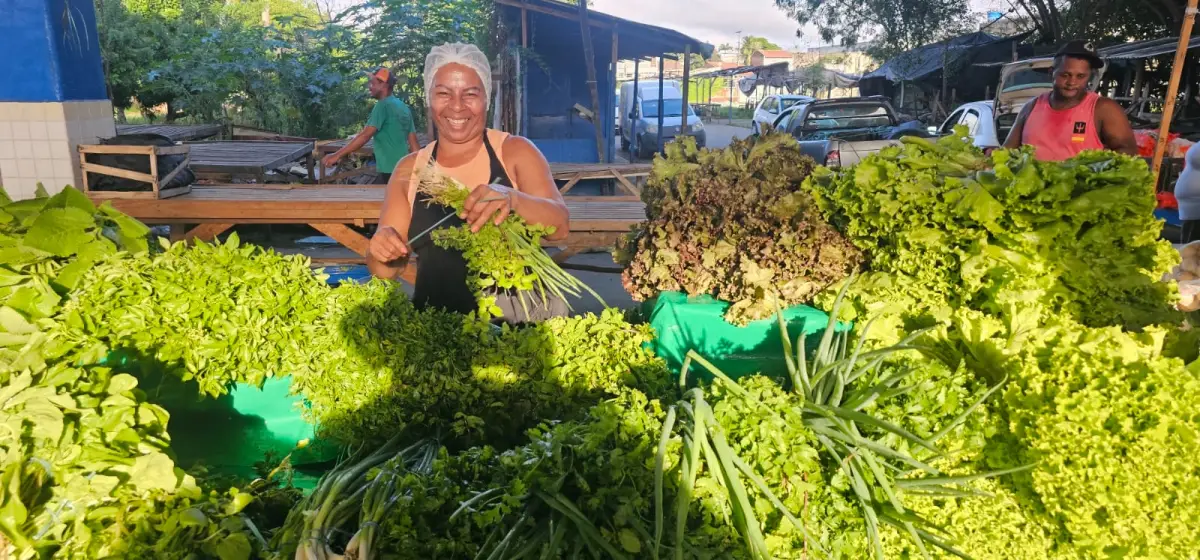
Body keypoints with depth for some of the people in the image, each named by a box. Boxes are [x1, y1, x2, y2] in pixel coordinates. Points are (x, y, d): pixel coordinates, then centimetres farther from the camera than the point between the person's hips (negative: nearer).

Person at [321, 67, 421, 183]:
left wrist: (337, 155, -17)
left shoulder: (383, 105, -11)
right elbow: (414, 143, 14)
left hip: (388, 172, -9)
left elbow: (364, 136, -19)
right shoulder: (404, 107, 14)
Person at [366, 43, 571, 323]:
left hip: (519, 314, -1)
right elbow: (387, 270, 9)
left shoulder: (515, 151, 1)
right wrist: (381, 252, -14)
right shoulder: (409, 169, 8)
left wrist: (512, 198, -29)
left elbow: (560, 226, -11)